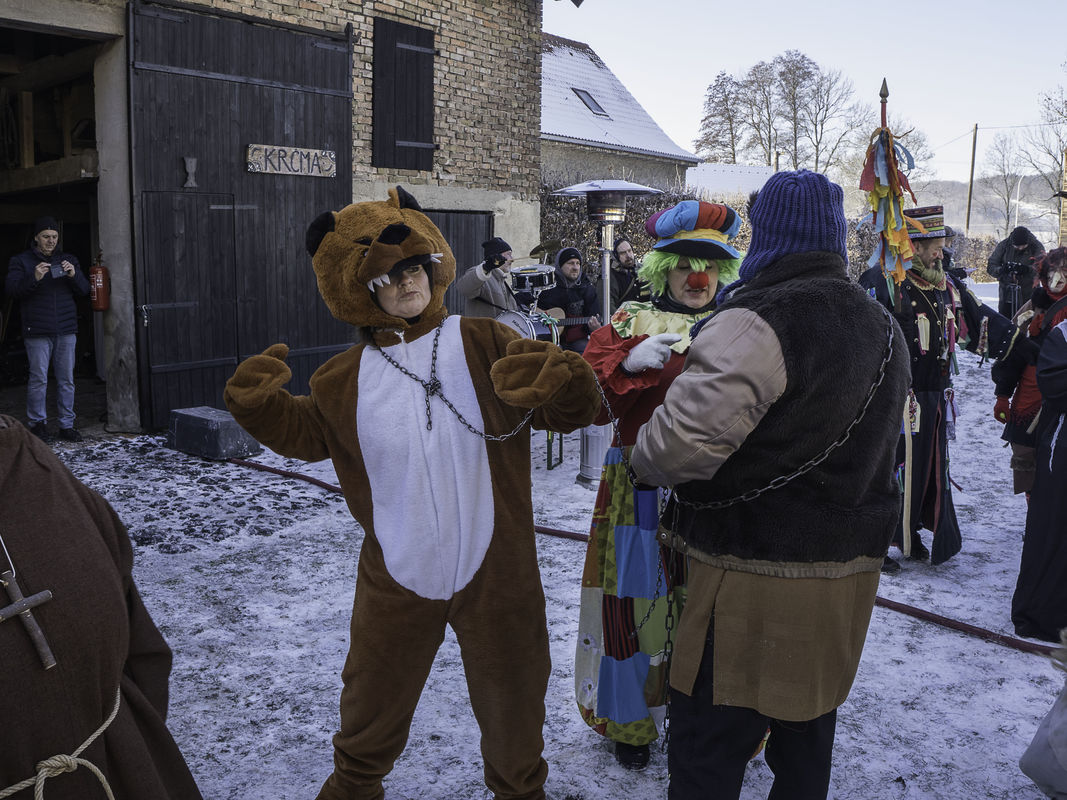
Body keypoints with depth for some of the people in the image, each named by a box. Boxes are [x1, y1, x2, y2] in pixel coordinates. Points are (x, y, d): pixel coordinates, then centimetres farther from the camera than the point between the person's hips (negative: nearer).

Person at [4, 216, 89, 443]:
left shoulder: (69, 260, 15)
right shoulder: (21, 261, 6)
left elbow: (84, 290, 9)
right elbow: (11, 288, -6)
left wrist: (74, 275, -11)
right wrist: (34, 278, -22)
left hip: (66, 330, 3)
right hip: (37, 331, -3)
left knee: (66, 379, 4)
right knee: (38, 379, -3)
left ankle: (67, 425, 10)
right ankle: (37, 422, 11)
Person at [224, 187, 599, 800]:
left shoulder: (487, 346, -9)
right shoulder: (347, 378, -1)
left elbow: (574, 411, -12)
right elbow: (307, 432, 13)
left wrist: (562, 382, -35)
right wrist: (262, 404, -7)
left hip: (495, 571, -1)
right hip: (397, 577, 2)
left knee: (511, 702, 20)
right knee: (373, 703, 23)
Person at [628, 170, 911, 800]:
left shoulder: (757, 323, -20)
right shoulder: (885, 329, 11)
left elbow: (686, 438, -29)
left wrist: (644, 461, -10)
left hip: (755, 576, -8)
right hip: (852, 565, 9)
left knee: (707, 749, 6)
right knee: (807, 736, 25)